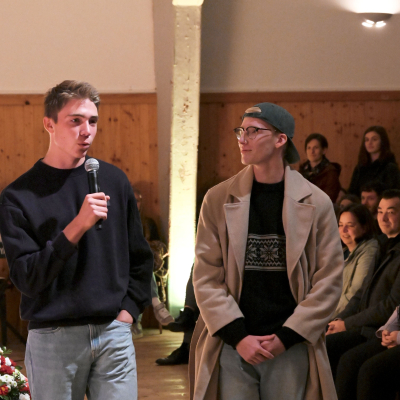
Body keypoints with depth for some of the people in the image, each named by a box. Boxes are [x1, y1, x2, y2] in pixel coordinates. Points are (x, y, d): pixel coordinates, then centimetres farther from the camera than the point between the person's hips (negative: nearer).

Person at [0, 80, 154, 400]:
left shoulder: (114, 180, 7)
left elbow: (140, 257, 15)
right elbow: (27, 278, -13)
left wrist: (130, 309, 4)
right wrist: (76, 227, -20)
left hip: (114, 334, 3)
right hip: (53, 337, -2)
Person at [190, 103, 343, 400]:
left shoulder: (316, 203, 1)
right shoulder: (219, 199, 3)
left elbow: (328, 281, 0)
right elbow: (206, 277, 1)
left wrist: (287, 337, -8)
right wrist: (238, 336, -9)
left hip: (291, 350, 0)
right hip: (232, 348, 1)